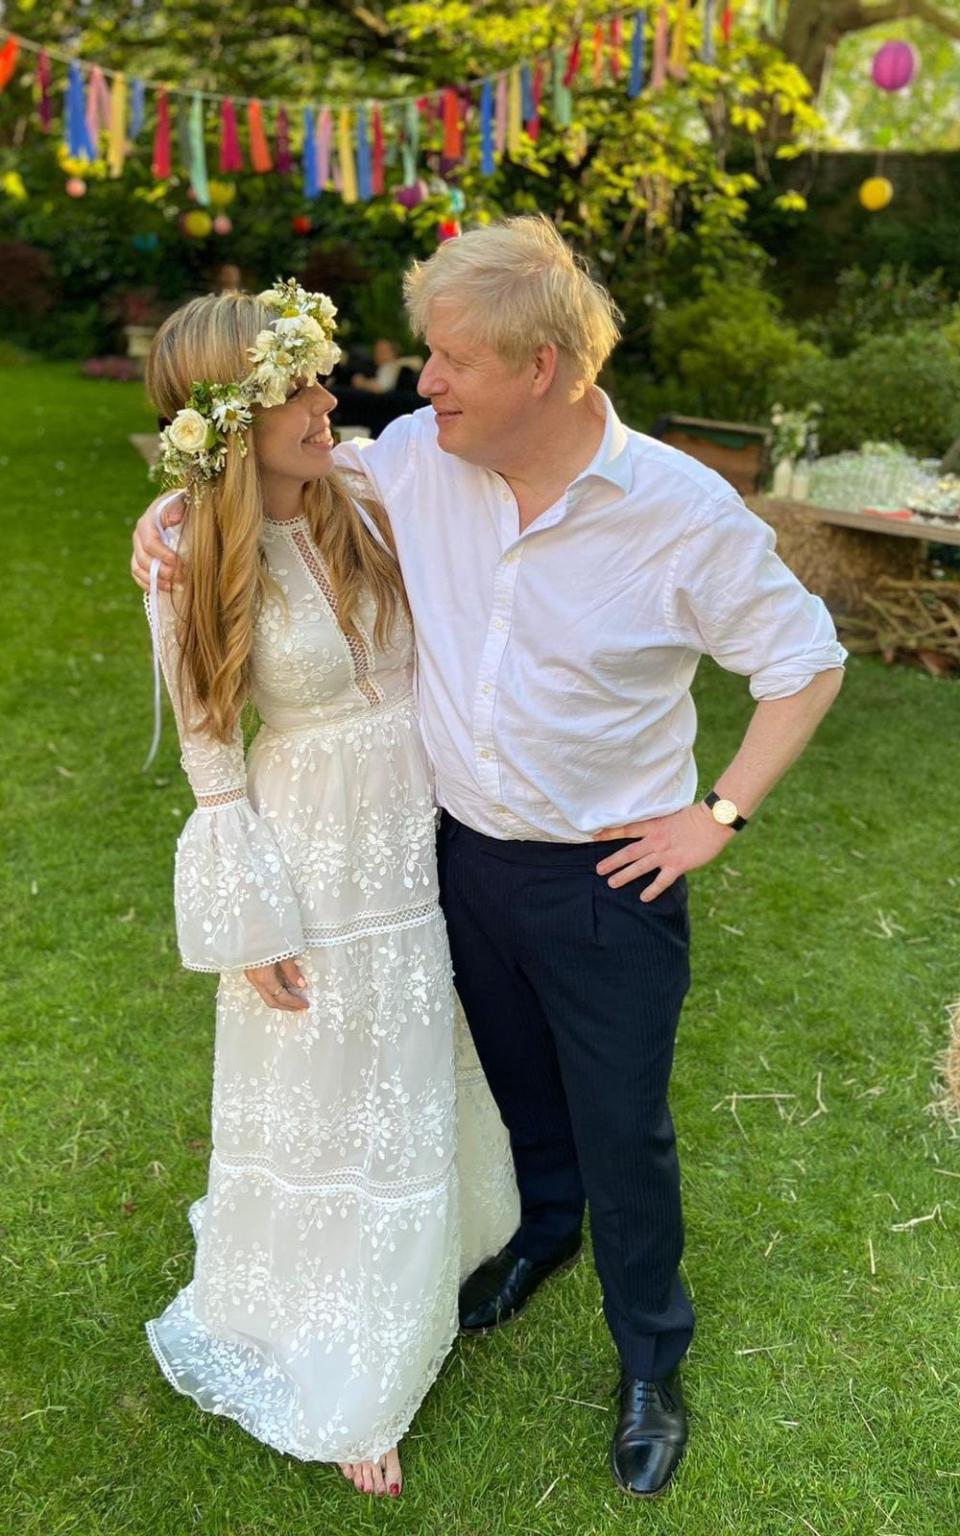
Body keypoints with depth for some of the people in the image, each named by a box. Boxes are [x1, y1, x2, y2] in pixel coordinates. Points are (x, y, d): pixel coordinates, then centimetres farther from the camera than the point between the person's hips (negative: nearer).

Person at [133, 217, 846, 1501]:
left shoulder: (685, 512, -20)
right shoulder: (419, 458, -9)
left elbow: (807, 664, -8)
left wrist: (721, 816, -11)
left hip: (607, 878, -4)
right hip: (467, 853, 4)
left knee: (624, 1130, 11)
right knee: (519, 1078, 27)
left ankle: (651, 1361, 39)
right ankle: (543, 1227, 58)